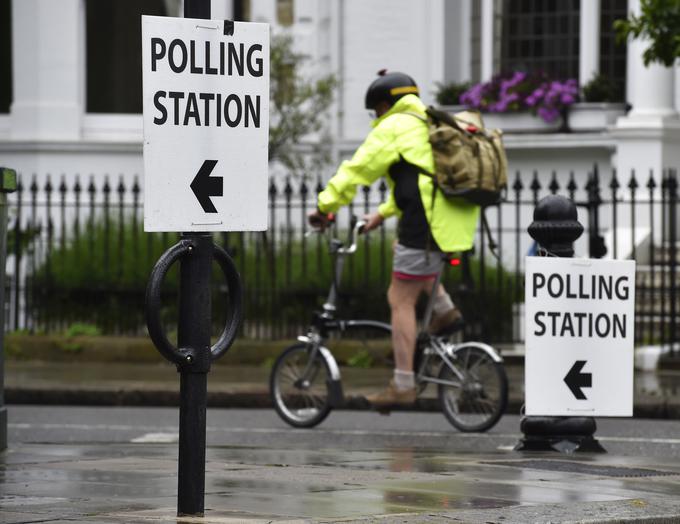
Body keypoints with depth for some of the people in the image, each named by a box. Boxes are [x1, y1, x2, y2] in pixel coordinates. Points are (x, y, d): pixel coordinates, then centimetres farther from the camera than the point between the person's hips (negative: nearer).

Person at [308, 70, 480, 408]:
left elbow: (356, 169, -5)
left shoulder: (394, 127, -1)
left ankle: (402, 386, -4)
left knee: (401, 301, -3)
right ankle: (444, 311, 18)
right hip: (456, 222, 9)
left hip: (427, 223, -9)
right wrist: (382, 214, 39)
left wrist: (326, 205, 0)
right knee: (403, 250, 35)